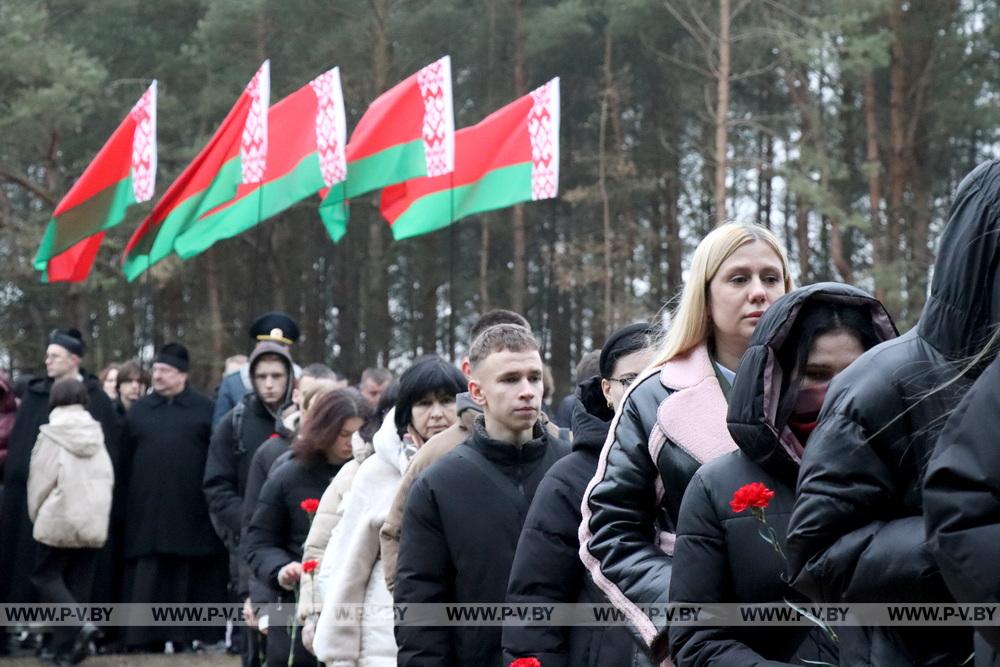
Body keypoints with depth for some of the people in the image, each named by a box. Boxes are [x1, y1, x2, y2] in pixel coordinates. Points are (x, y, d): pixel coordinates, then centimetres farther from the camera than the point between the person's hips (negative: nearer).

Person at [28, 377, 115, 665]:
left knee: (46, 575, 6)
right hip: (94, 521, 5)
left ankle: (79, 623, -16)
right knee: (78, 582, 10)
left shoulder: (52, 435, -9)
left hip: (59, 519, -5)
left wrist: (37, 515, 7)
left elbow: (40, 480, -7)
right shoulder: (96, 434, 4)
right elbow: (108, 478, 7)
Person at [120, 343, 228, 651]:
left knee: (186, 577, 2)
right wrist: (124, 504, 3)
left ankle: (185, 635, 8)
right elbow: (125, 460, 10)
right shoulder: (139, 410, 13)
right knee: (148, 578, -1)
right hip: (147, 511, 2)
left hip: (191, 511, -2)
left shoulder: (205, 410, 4)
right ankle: (150, 635, 2)